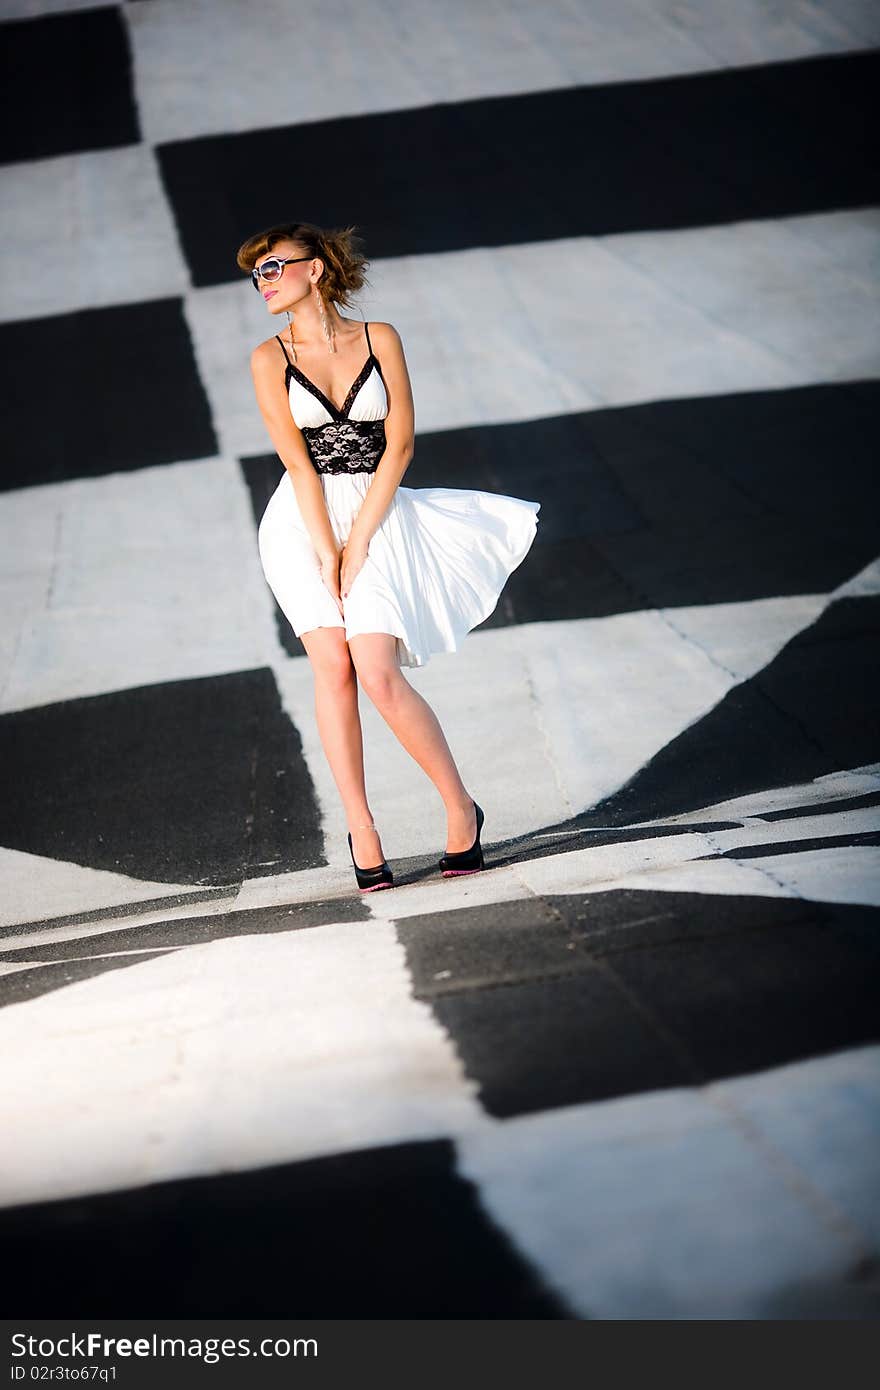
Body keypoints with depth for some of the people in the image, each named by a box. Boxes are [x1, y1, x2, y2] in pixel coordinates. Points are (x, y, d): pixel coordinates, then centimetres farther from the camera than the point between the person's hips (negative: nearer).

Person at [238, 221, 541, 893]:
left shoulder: (379, 338, 1)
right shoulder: (270, 358, 2)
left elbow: (399, 445, -3)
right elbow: (297, 462, -5)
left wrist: (357, 545, -10)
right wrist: (327, 555, -12)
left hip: (376, 515, -1)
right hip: (302, 521, 1)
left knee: (378, 675, -15)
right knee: (333, 666, -10)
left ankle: (461, 806, 2)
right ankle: (362, 835, -7)